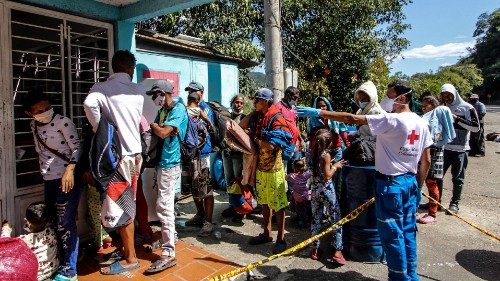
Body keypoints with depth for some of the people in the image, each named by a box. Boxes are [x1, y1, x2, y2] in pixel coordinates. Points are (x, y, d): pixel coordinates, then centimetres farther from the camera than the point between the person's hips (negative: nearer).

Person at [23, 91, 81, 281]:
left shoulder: (63, 122, -12)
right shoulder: (34, 126, 10)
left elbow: (77, 147, -16)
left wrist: (69, 170, -30)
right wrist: (44, 172, 19)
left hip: (68, 178, -8)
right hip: (48, 180, 8)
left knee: (65, 224, -6)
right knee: (53, 222, 15)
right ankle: (60, 261, 31)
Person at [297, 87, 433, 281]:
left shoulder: (392, 120, -17)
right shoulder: (422, 124, 6)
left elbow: (352, 119, -20)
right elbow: (426, 160, 10)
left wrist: (319, 113, -17)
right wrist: (418, 185, 20)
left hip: (391, 183, -8)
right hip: (410, 182, 8)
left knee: (392, 234, 5)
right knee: (408, 231, 18)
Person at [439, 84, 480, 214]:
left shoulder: (467, 108, -4)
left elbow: (476, 127, -11)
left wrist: (458, 119, -17)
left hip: (460, 149, -4)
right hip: (443, 148, 4)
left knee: (458, 178, 4)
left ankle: (454, 203, 15)